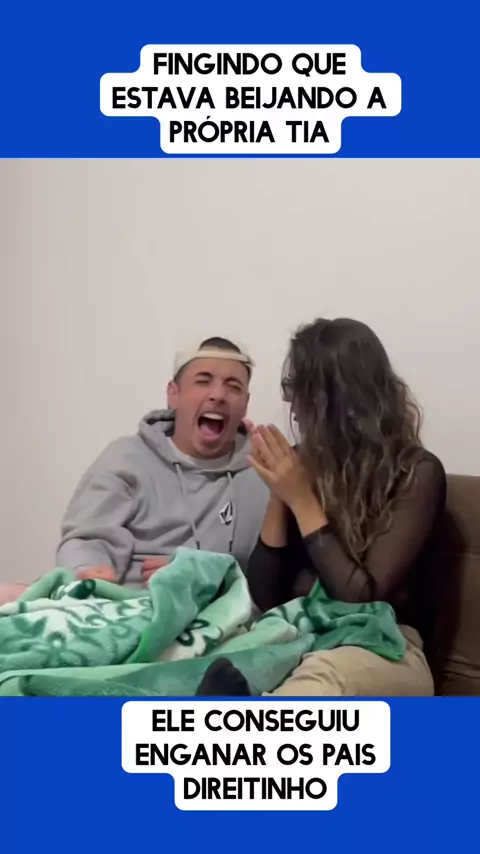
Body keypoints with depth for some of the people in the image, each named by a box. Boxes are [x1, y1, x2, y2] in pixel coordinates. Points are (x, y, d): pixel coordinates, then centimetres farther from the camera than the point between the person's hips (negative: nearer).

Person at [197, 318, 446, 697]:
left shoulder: (417, 473, -5)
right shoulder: (305, 461, 6)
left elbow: (365, 599, -11)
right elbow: (264, 597, 6)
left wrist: (302, 500, -12)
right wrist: (279, 495, -5)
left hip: (381, 648, -3)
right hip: (295, 636, 4)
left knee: (324, 676, -41)